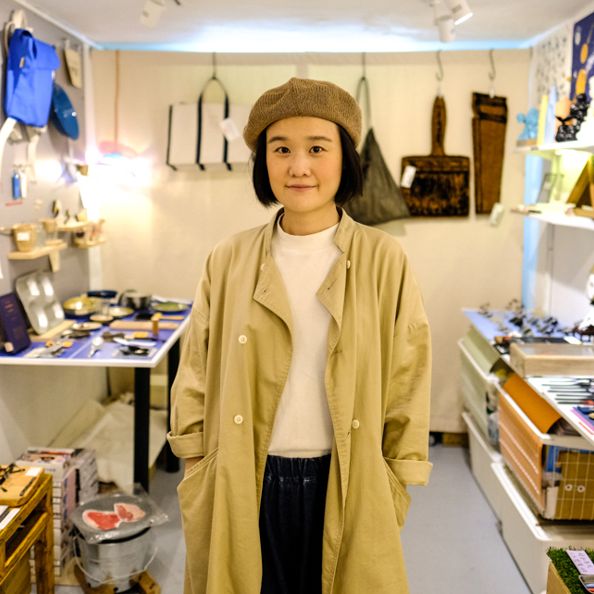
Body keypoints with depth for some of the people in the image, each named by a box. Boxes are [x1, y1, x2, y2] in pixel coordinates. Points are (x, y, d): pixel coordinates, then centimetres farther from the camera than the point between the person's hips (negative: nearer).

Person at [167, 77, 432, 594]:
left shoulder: (383, 260, -7)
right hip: (244, 489, 1)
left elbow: (407, 383, -3)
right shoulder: (230, 260, -3)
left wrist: (395, 491, -2)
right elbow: (195, 382, 3)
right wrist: (199, 485, 2)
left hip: (348, 489, -1)